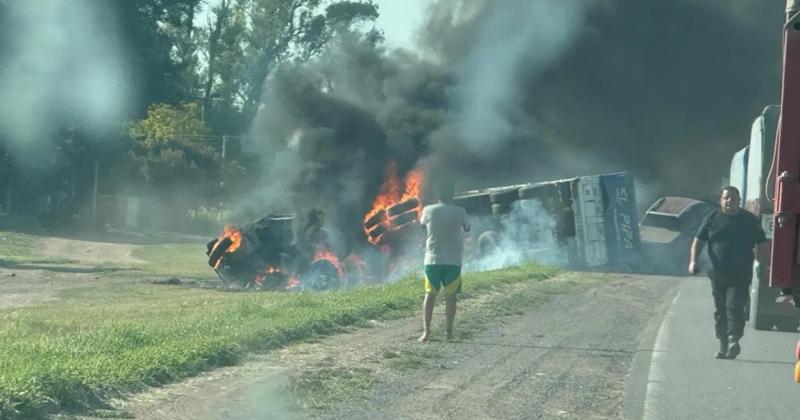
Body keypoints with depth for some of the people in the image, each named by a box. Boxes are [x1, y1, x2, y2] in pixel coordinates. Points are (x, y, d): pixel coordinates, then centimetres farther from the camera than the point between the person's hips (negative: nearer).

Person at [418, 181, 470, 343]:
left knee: (430, 294, 6)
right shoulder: (459, 212, -5)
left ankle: (426, 331, -4)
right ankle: (449, 331, 7)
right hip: (453, 260, -1)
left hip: (432, 259, 1)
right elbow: (467, 228, 14)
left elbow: (422, 224, 17)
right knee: (450, 296, 8)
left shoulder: (428, 210, -3)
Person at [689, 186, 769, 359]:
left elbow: (761, 244, 6)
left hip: (741, 275, -3)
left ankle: (734, 340, -24)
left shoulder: (749, 220, 3)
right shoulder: (712, 218, 6)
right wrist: (693, 261, -9)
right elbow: (699, 240, 5)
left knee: (734, 306, -18)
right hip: (718, 274, 3)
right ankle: (723, 345, 16)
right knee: (720, 310, 8)